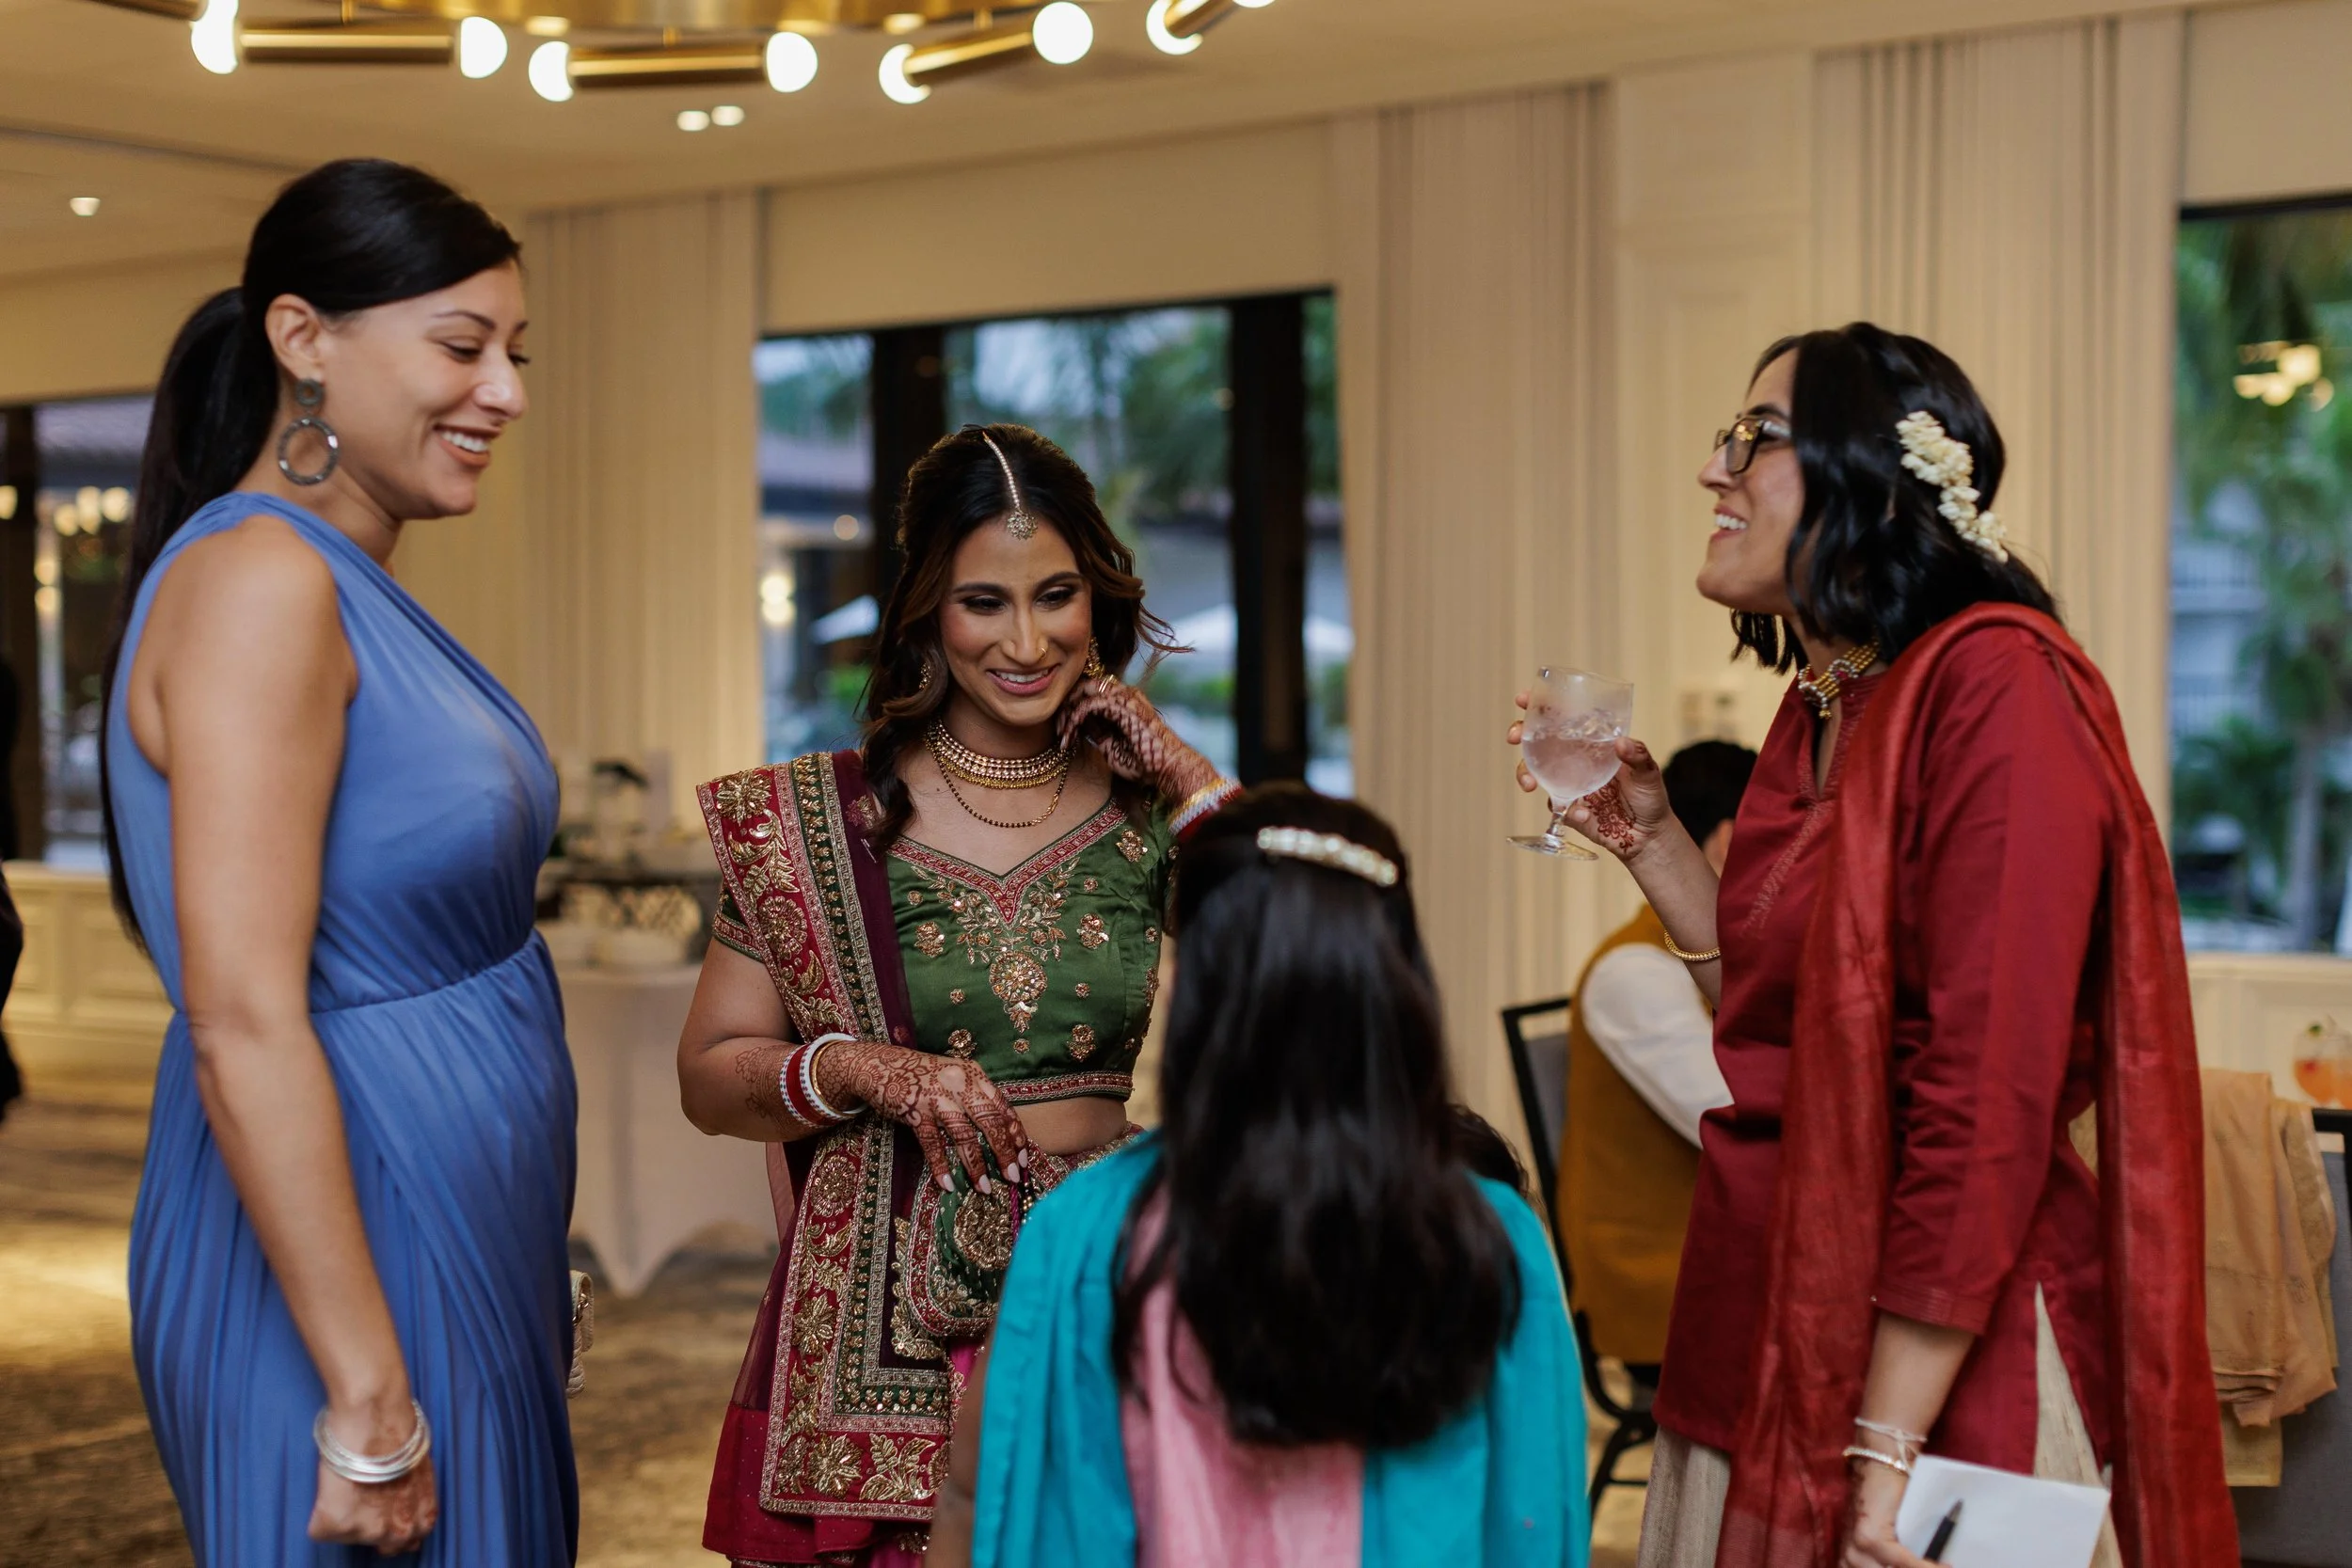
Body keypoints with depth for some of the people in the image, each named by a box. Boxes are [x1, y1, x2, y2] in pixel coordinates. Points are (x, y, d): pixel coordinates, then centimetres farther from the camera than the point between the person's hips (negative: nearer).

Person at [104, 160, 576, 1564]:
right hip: (343, 1261, -9)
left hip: (457, 1240, 9)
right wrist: (369, 1400, -23)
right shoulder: (259, 582, -19)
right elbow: (242, 1025, -24)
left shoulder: (354, 587, 10)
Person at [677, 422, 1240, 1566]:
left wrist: (1189, 779, -9)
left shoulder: (1146, 813, 3)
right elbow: (708, 1075, 1)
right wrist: (867, 1070, -16)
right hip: (884, 1324, -1)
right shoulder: (821, 820, -1)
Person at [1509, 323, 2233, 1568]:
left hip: (1937, 1361, -8)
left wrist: (1886, 1447, -22)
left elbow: (1989, 1095, -22)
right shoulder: (1820, 707, 9)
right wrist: (1645, 836, 9)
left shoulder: (1995, 686, -17)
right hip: (1768, 1339, 8)